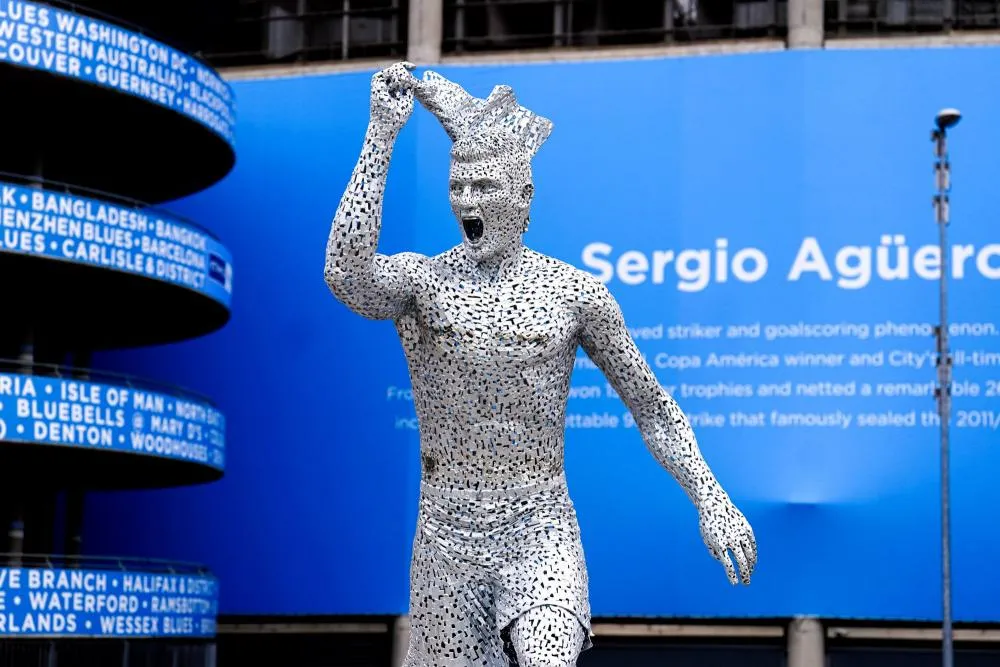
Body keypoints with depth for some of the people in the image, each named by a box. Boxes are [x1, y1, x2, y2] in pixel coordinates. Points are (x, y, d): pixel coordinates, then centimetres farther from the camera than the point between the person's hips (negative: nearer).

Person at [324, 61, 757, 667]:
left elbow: (651, 407, 7)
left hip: (542, 532, -1)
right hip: (447, 538, 1)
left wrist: (712, 501, 0)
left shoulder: (576, 293, 0)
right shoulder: (420, 280, -2)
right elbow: (347, 274, -24)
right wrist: (382, 134, -24)